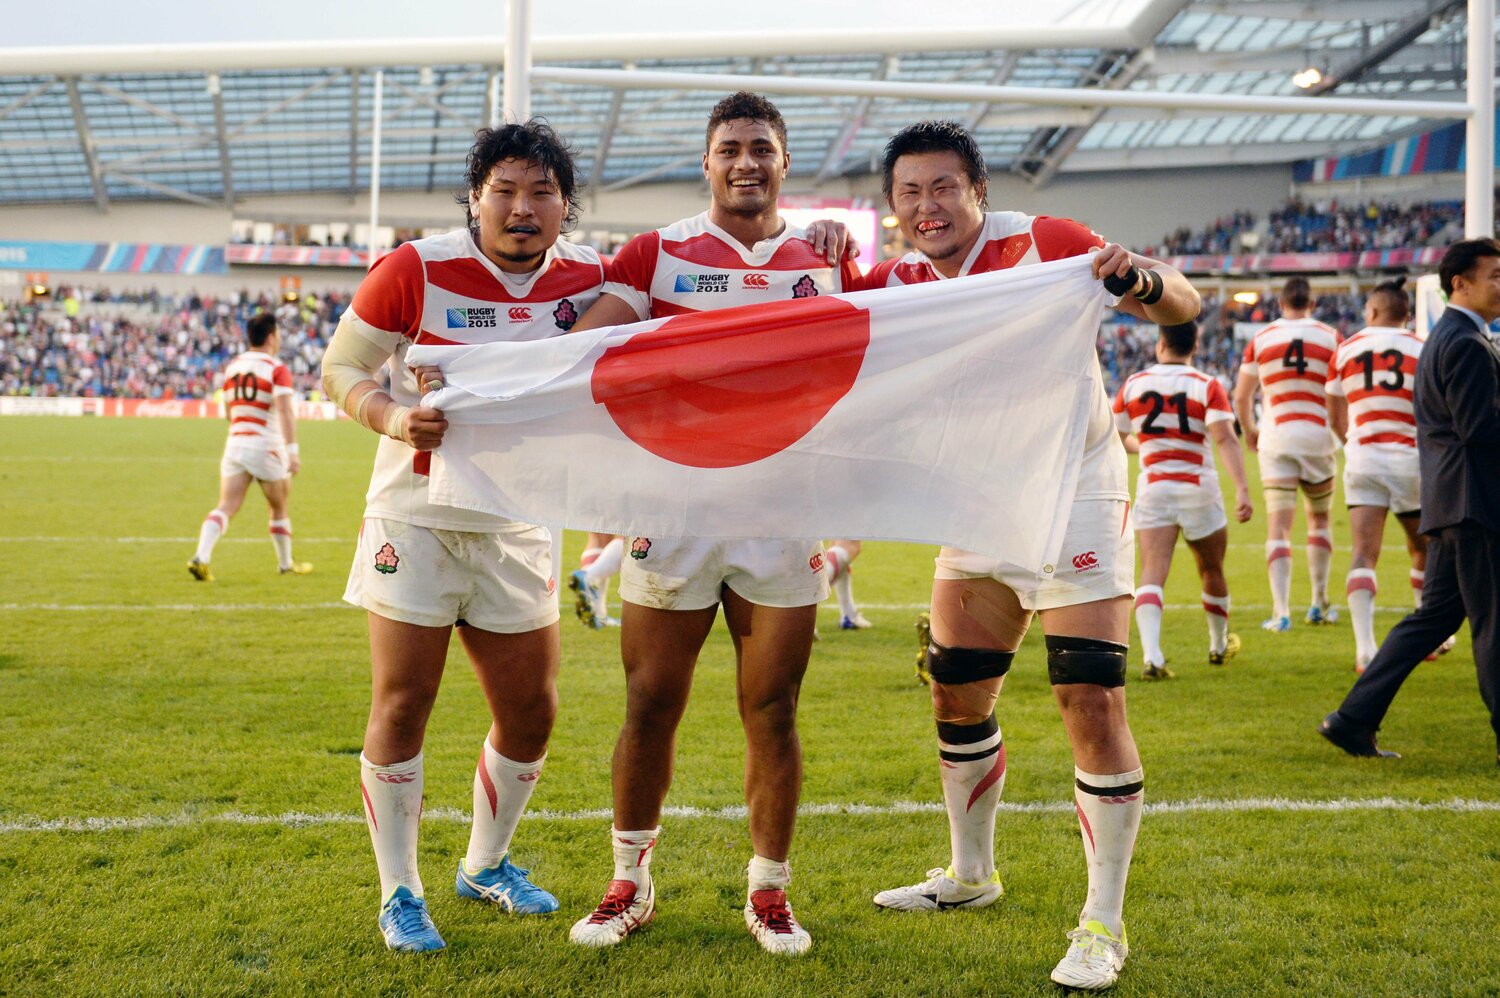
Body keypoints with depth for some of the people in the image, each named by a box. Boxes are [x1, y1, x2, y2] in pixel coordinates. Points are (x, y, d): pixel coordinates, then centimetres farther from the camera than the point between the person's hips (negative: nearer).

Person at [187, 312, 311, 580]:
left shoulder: (232, 367, 8)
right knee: (280, 509, 16)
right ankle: (286, 564, 30)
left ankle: (201, 557, -24)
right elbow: (285, 411, -24)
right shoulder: (277, 369, -10)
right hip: (266, 448, -4)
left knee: (226, 507, -3)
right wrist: (293, 450, -29)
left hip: (235, 444, 4)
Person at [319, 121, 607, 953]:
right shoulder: (417, 270, -12)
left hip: (518, 525, 4)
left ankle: (486, 865, 32)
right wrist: (392, 416, -26)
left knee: (530, 712, 9)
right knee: (402, 704, -3)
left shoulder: (586, 279, -2)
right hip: (415, 516, -4)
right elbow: (340, 367, -5)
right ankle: (398, 893, 12)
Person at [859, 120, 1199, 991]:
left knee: (1092, 702, -13)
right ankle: (972, 874, 34)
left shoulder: (1041, 244, -14)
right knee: (958, 696, 12)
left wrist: (1144, 280, -39)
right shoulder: (895, 285, 0)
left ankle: (1104, 925, -2)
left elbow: (1184, 305, -16)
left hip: (1074, 496, -6)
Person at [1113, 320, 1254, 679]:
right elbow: (1225, 439, -17)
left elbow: (1118, 439, 15)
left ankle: (1152, 655, -28)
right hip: (1198, 490, 0)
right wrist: (1242, 489, -22)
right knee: (1212, 572, 19)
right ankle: (1219, 646, 38)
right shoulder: (1208, 387, -4)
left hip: (1152, 489, 0)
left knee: (1152, 575, -8)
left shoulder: (1132, 385, 3)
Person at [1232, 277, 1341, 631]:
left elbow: (1241, 396, 6)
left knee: (1278, 527, -2)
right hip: (1317, 437, 1)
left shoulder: (1260, 339, 2)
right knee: (1319, 520, 19)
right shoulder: (1329, 337, 0)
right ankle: (1320, 604, 23)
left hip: (1275, 439, 0)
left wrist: (1249, 429, 23)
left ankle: (1281, 612, -13)